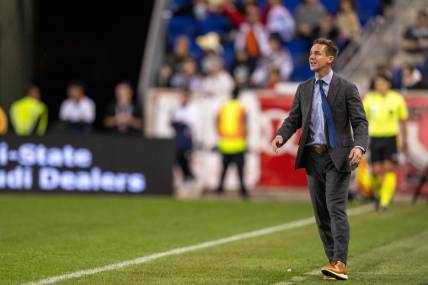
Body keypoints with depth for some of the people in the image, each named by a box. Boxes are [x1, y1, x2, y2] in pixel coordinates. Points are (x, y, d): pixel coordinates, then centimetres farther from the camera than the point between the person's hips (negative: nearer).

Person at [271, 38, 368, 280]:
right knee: (321, 212, 6)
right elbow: (294, 119, 11)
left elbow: (360, 122, -6)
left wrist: (359, 146, -24)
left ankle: (339, 264, -19)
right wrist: (281, 136, -10)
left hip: (337, 156, -5)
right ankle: (334, 261, 12)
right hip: (312, 157, 5)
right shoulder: (304, 89, 12)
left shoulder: (346, 88, -2)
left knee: (336, 208, -14)